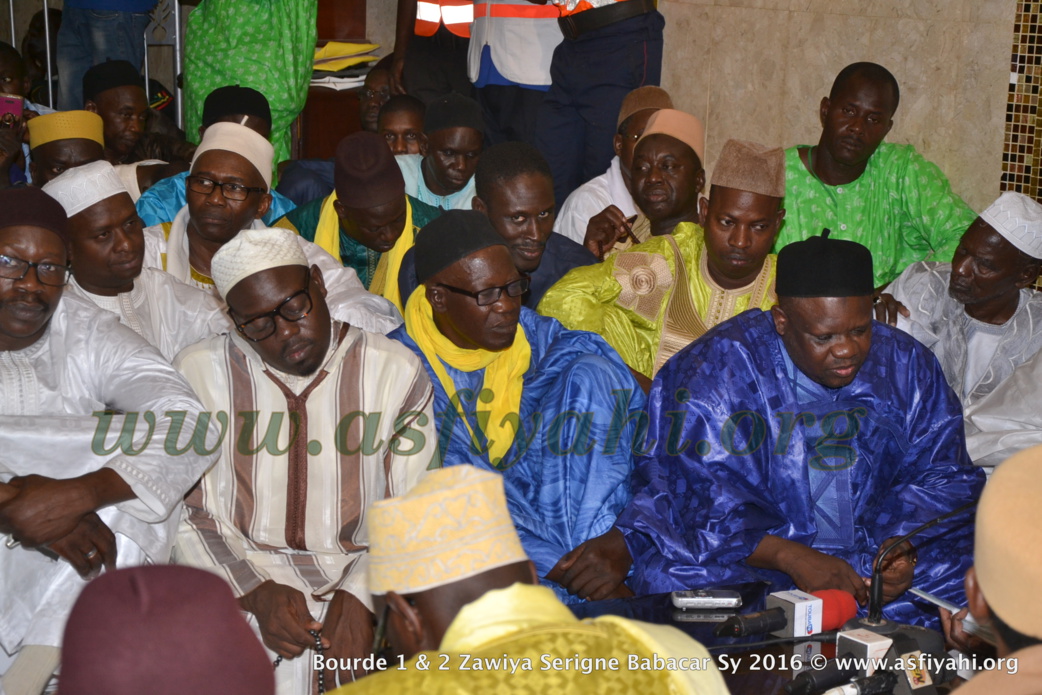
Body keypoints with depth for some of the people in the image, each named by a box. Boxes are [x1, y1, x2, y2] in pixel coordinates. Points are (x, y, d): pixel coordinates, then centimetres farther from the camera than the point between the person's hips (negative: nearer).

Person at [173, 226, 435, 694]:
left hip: (359, 581, 1)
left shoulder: (396, 371, 5)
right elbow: (180, 512, 2)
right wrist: (257, 593, -12)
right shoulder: (197, 374, 6)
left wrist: (360, 597, -13)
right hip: (233, 586, 0)